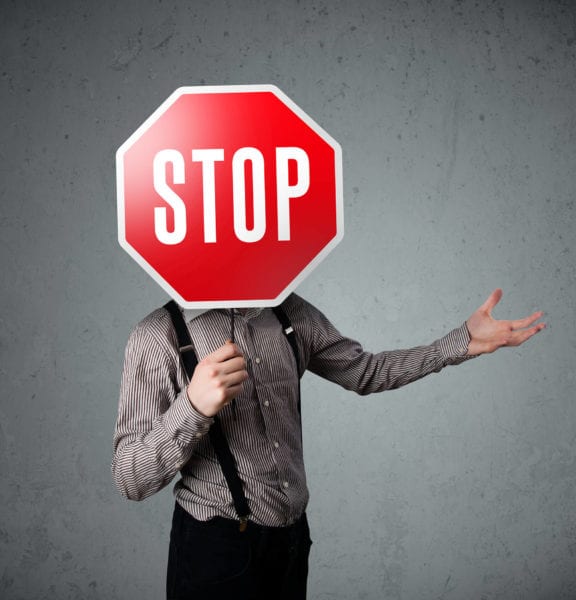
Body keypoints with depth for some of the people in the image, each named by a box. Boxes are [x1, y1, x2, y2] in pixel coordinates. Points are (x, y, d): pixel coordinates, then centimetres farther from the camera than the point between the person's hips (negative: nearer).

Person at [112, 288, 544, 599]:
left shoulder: (291, 313, 0)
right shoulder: (158, 337, -15)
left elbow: (365, 372, 13)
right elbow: (131, 479, -16)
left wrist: (464, 342, 6)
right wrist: (193, 406, -33)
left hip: (293, 536, 5)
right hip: (215, 547, -5)